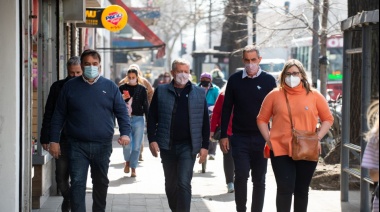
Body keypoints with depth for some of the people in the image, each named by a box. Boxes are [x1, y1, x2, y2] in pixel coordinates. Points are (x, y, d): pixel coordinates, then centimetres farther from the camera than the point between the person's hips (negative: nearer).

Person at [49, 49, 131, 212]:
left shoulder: (110, 86, 5)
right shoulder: (70, 87, 3)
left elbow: (122, 112, 4)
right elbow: (59, 115, 5)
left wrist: (125, 133, -12)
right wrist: (54, 140, -1)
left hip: (103, 145, 2)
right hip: (77, 145, -2)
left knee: (101, 182, 14)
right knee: (77, 184, -8)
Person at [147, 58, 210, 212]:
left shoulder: (199, 93, 4)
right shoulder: (161, 91, 4)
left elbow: (205, 122, 4)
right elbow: (152, 117, 4)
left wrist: (204, 146, 0)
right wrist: (152, 139, -6)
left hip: (188, 146, -2)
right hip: (167, 145, 2)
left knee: (184, 183, -11)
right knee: (170, 184, 12)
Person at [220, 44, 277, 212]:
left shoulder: (268, 80, 1)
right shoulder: (235, 79, 3)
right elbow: (226, 109, 6)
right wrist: (223, 135, 1)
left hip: (261, 138, 0)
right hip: (240, 137, 0)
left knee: (259, 179, 6)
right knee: (241, 175, -10)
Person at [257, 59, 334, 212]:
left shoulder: (314, 95, 3)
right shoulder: (275, 95, 2)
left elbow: (328, 119, 10)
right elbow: (262, 119, 8)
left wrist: (318, 137, -3)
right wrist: (268, 140, -3)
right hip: (281, 150, -1)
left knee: (302, 190, 12)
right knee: (285, 189, -9)